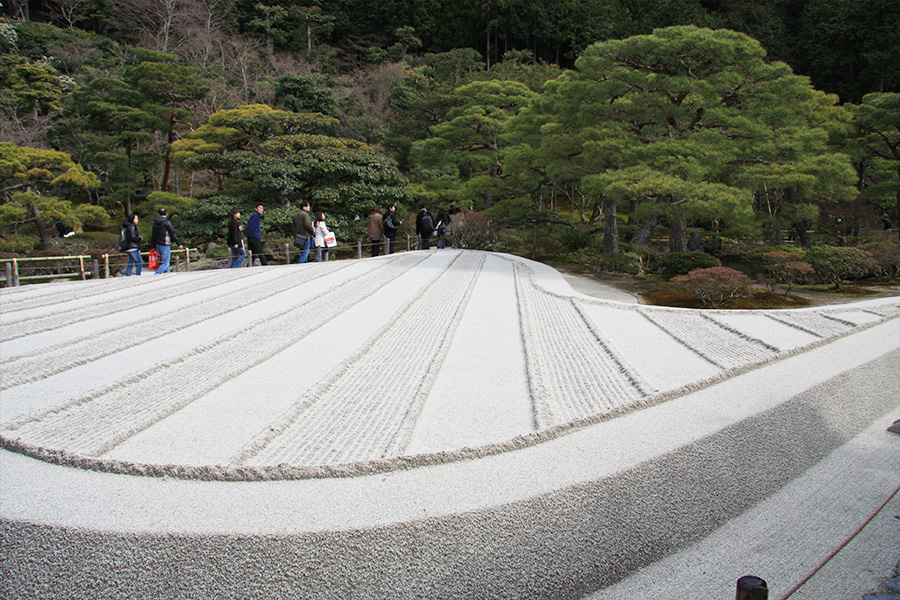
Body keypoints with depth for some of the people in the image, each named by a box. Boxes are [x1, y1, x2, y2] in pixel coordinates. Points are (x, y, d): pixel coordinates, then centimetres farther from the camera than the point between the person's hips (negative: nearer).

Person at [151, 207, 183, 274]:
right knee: (165, 263, -5)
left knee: (163, 261, 19)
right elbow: (173, 234, -11)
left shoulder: (155, 222, 10)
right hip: (165, 245, -7)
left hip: (158, 245, 7)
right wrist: (179, 244, -4)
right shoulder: (166, 222, -11)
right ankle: (156, 275, -17)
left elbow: (153, 235, 16)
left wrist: (154, 245, 24)